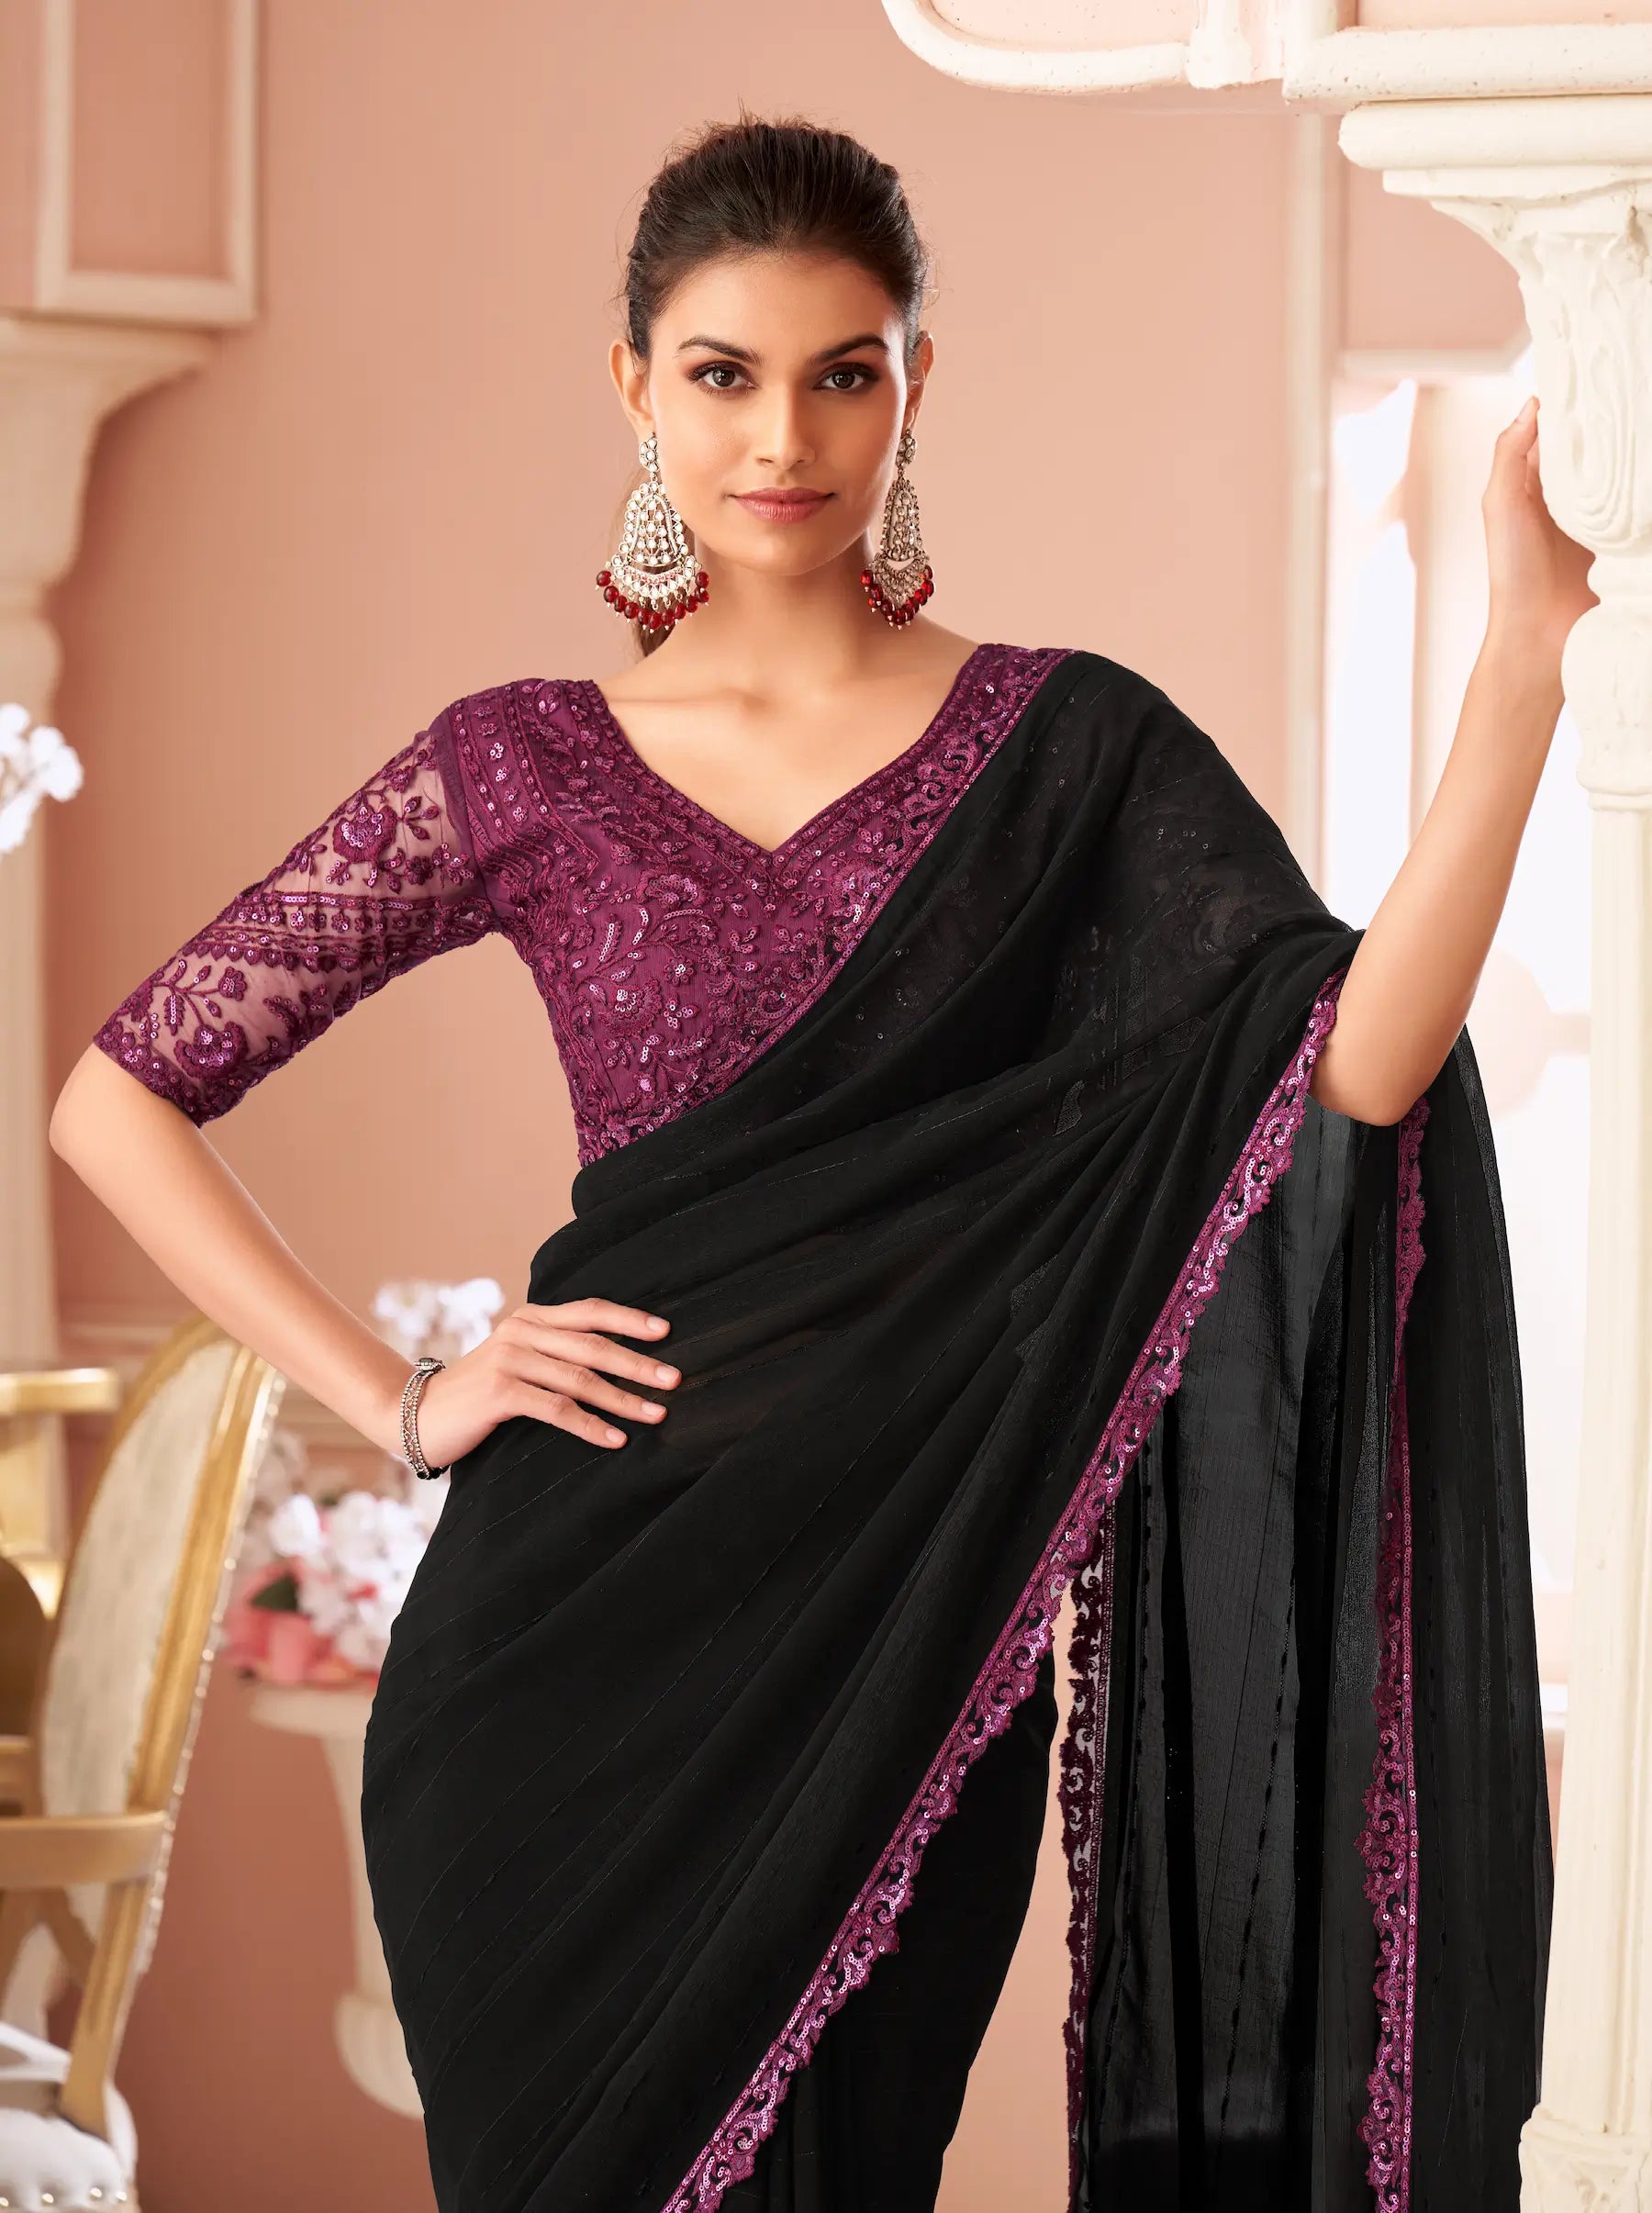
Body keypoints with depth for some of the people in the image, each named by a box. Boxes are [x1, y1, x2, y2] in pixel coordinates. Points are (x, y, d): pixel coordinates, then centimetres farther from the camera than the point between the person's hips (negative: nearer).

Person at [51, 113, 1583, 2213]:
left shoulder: (1067, 750, 3)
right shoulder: (524, 768, 4)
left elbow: (1353, 1067, -14)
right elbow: (119, 1097, 7)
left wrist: (1521, 658, -21)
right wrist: (397, 1401, -1)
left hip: (913, 1639, 0)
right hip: (586, 1639, 1)